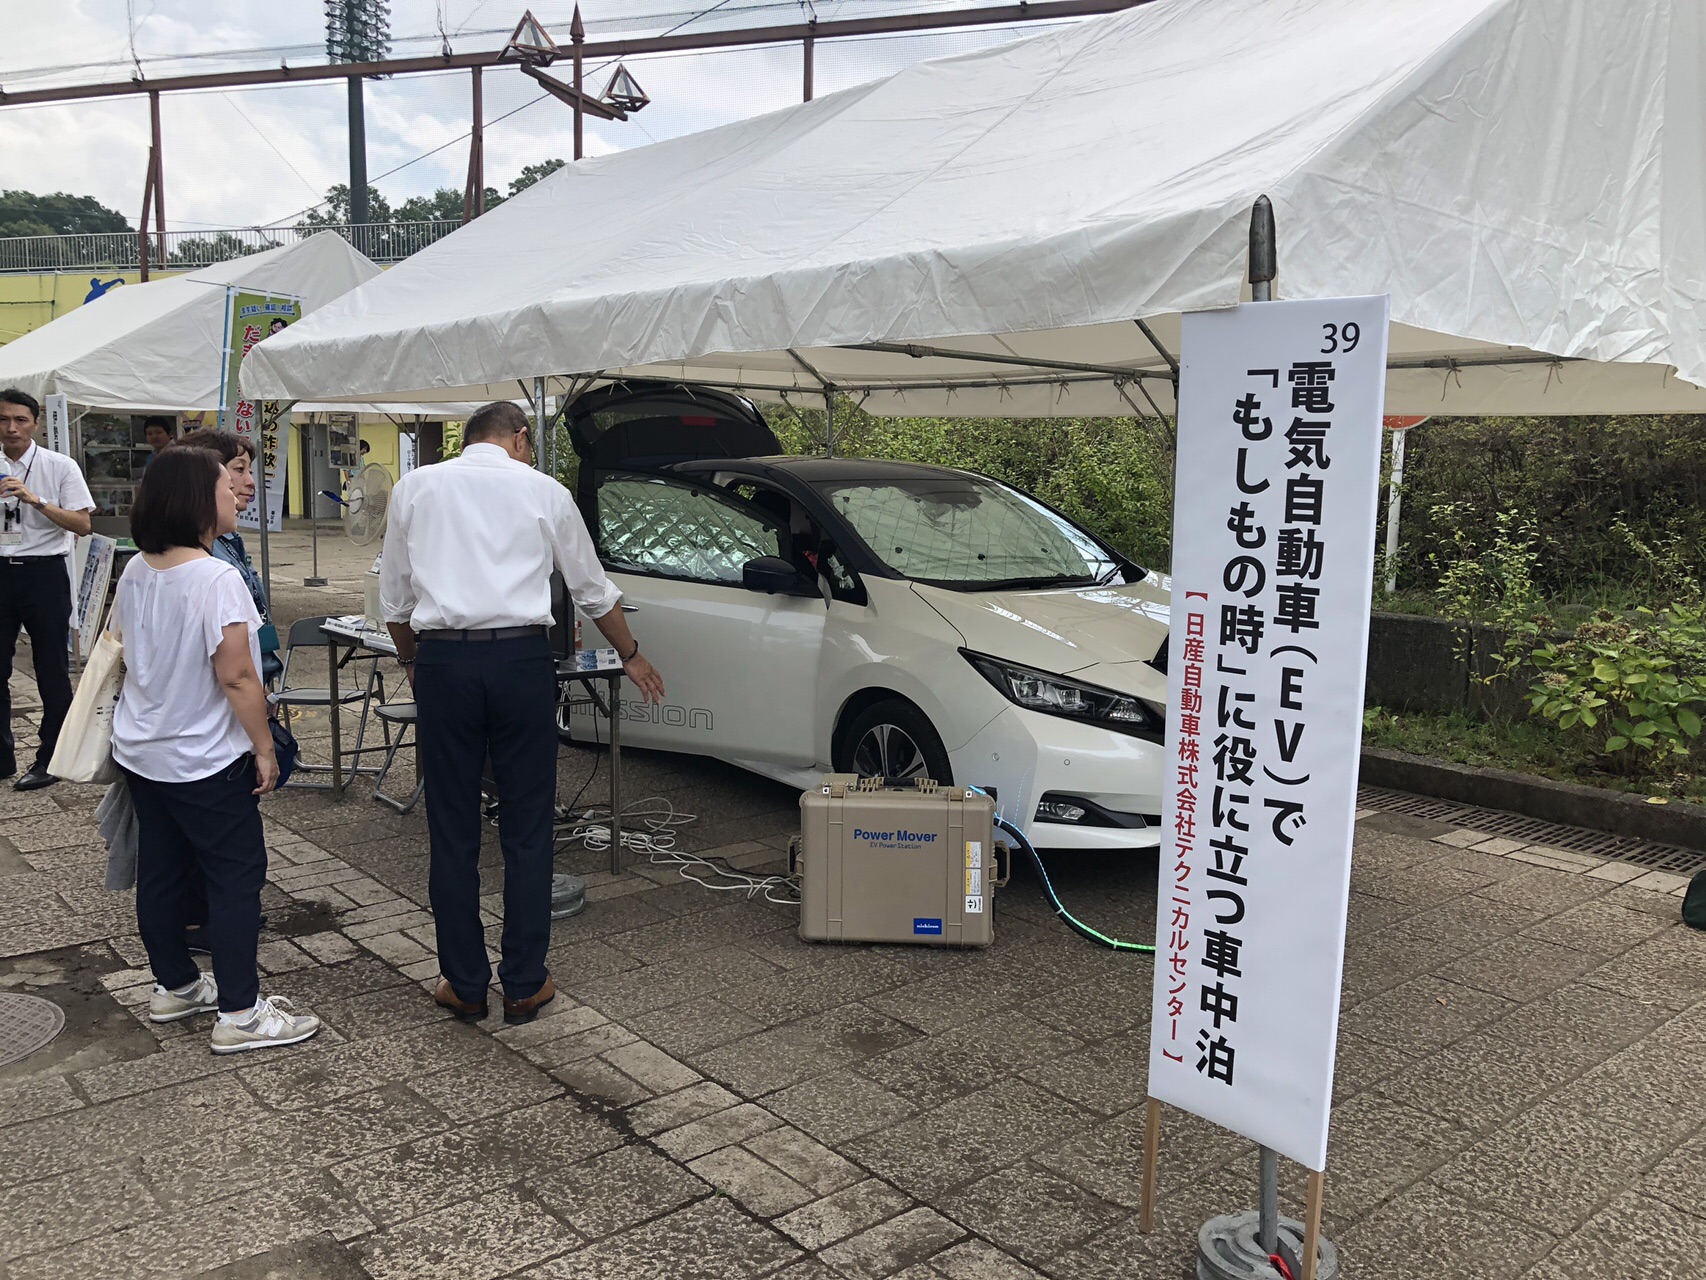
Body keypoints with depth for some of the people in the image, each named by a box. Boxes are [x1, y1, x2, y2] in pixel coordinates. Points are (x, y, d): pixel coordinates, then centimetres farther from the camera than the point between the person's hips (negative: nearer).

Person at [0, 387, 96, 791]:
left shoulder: (60, 467, -4)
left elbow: (83, 525, -10)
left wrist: (36, 500, -21)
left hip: (44, 572, -4)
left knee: (52, 672, 4)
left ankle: (49, 760, 16)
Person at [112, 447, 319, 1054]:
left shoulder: (135, 573, 3)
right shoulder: (217, 580, -22)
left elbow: (128, 656, 14)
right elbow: (236, 677, -23)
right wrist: (264, 748, -13)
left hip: (140, 752, 8)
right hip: (206, 761, -8)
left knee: (160, 871, 17)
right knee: (236, 877, 1)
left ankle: (173, 986, 33)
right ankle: (240, 1013, 6)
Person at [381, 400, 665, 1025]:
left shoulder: (415, 487, 10)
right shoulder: (544, 491, 8)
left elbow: (394, 598, 13)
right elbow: (592, 588, 17)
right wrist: (631, 655, 31)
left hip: (443, 661, 1)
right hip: (522, 658, -1)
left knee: (453, 832, 9)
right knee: (527, 830, 8)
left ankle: (464, 985, 19)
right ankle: (524, 985, 16)